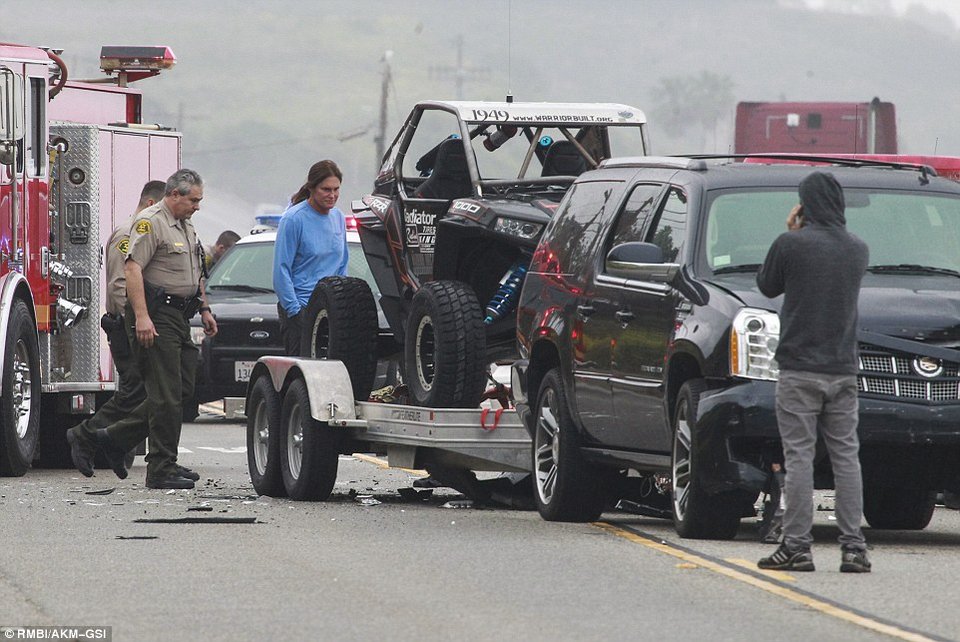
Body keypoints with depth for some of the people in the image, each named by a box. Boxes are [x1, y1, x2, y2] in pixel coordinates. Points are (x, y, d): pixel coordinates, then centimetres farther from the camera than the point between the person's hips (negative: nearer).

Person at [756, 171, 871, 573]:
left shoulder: (791, 245, -11)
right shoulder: (857, 250, 5)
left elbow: (767, 286, 6)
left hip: (800, 370, -4)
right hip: (843, 370, 4)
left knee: (799, 457, -2)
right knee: (846, 457, 6)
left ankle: (796, 546, -4)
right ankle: (853, 547, 2)